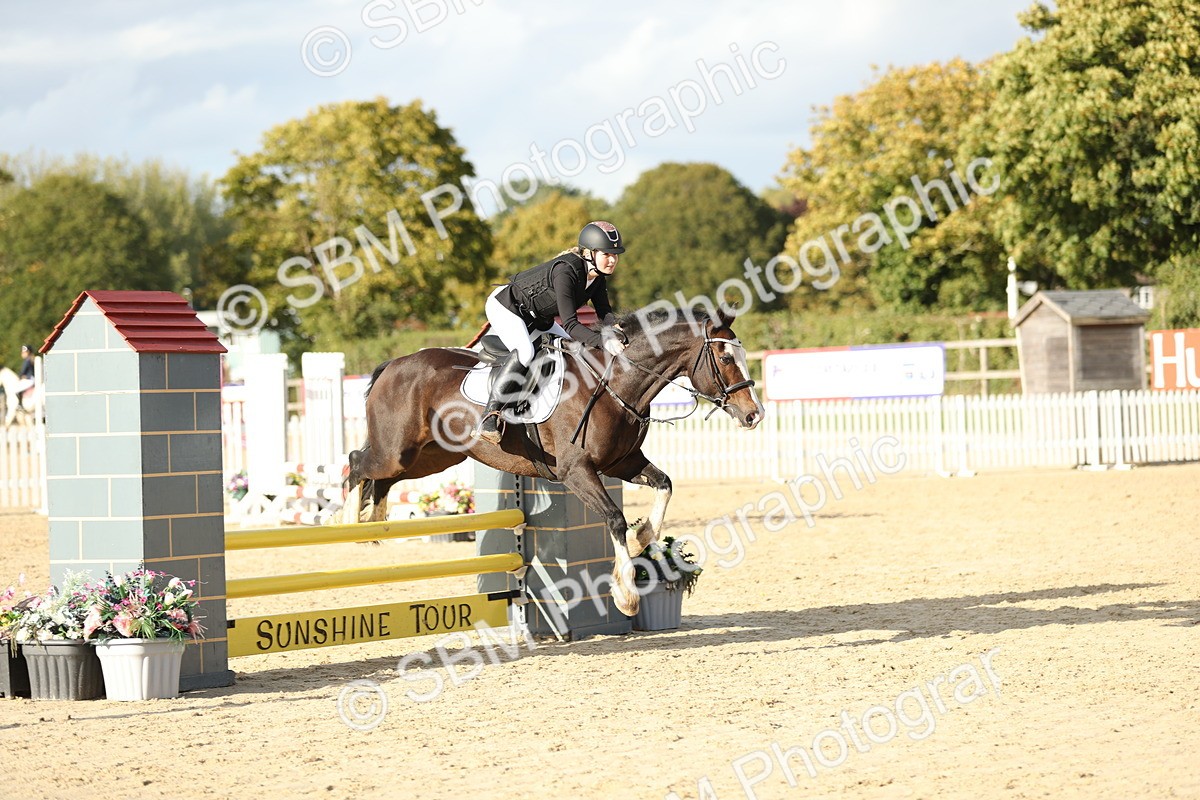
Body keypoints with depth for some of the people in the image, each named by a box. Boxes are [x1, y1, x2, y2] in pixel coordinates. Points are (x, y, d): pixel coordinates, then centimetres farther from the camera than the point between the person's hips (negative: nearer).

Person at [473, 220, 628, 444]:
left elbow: (604, 310, -1)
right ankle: (488, 421, -35)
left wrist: (614, 330, -23)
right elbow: (570, 324, -38)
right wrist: (603, 341, -48)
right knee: (524, 351, -34)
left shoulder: (597, 276, -7)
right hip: (504, 306, -10)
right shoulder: (566, 272, -34)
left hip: (536, 318, 10)